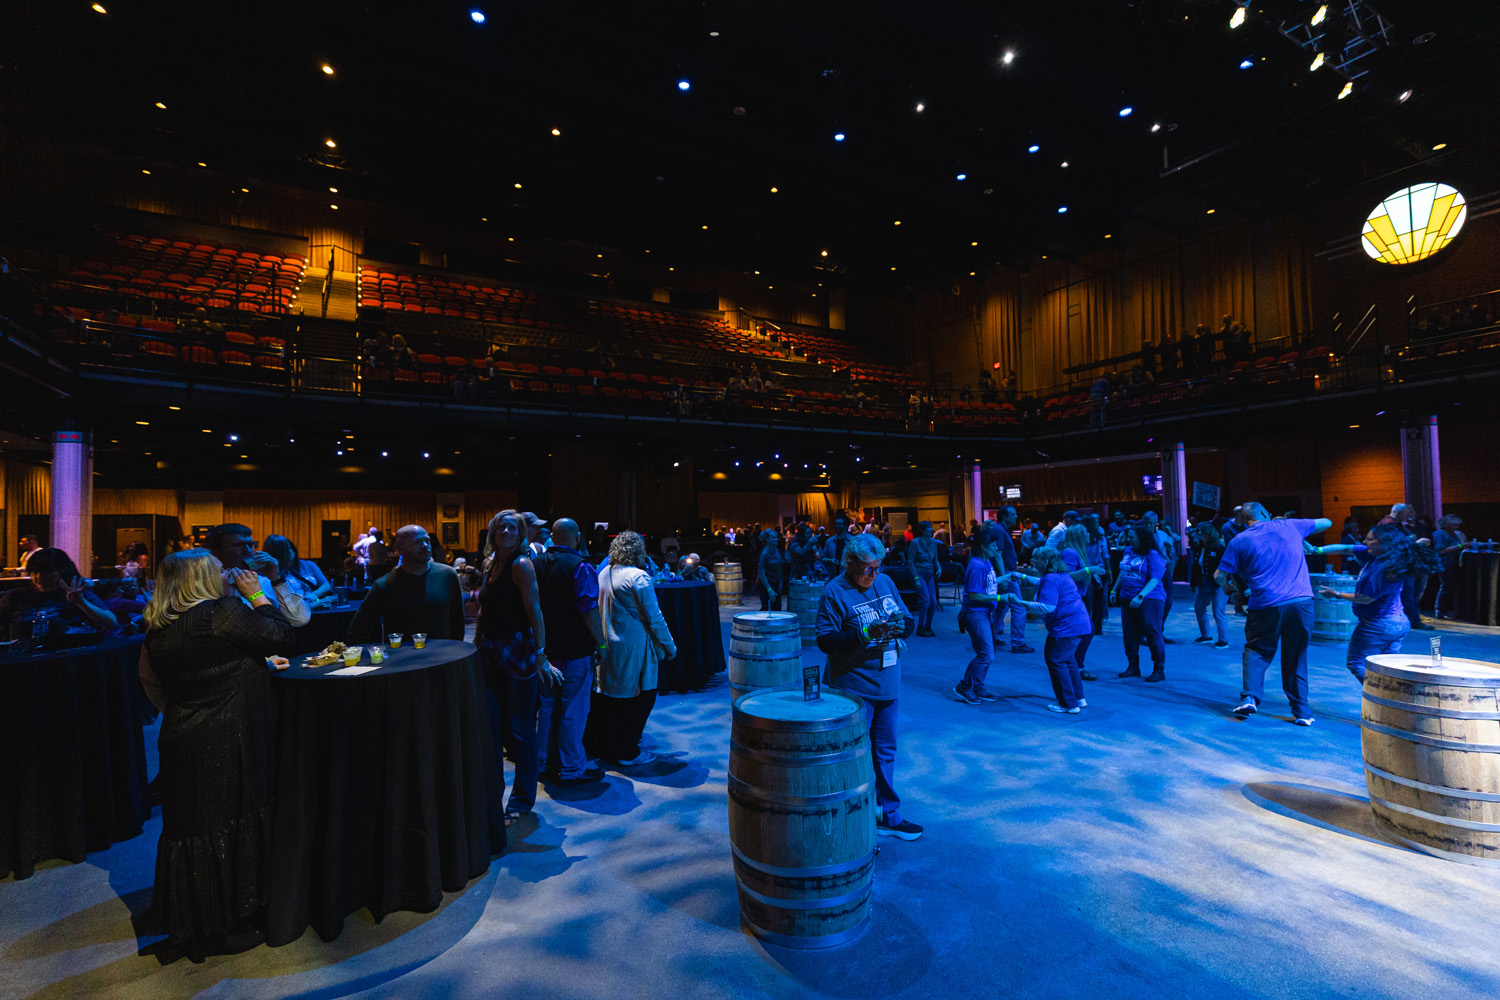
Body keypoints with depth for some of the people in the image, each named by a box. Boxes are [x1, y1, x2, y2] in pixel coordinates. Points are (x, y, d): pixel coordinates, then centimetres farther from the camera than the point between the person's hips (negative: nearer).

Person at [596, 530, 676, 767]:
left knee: (610, 696, 17)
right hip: (633, 648, -8)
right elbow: (654, 617, -14)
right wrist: (669, 645, -5)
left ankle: (607, 749, 29)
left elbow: (600, 610, 12)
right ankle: (627, 754, 12)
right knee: (641, 697, 5)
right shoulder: (638, 577, -17)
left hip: (608, 647, 8)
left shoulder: (603, 574, 4)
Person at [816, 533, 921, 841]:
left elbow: (909, 621, 11)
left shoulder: (885, 582, 7)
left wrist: (901, 625, -12)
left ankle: (889, 816, 32)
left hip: (887, 684, 6)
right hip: (852, 687, -6)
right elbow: (826, 640, -18)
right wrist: (864, 634, -28)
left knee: (885, 750, 17)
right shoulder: (835, 592, -13)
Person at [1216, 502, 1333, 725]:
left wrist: (1229, 585, 26)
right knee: (1296, 657, 13)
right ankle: (1301, 710, 16)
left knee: (1257, 652, 14)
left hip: (1266, 605, -2)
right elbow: (1326, 522, 30)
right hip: (1302, 602, 2)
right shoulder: (1289, 526, 12)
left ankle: (1249, 697, -2)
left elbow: (1219, 575, 5)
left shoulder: (1240, 540, 5)